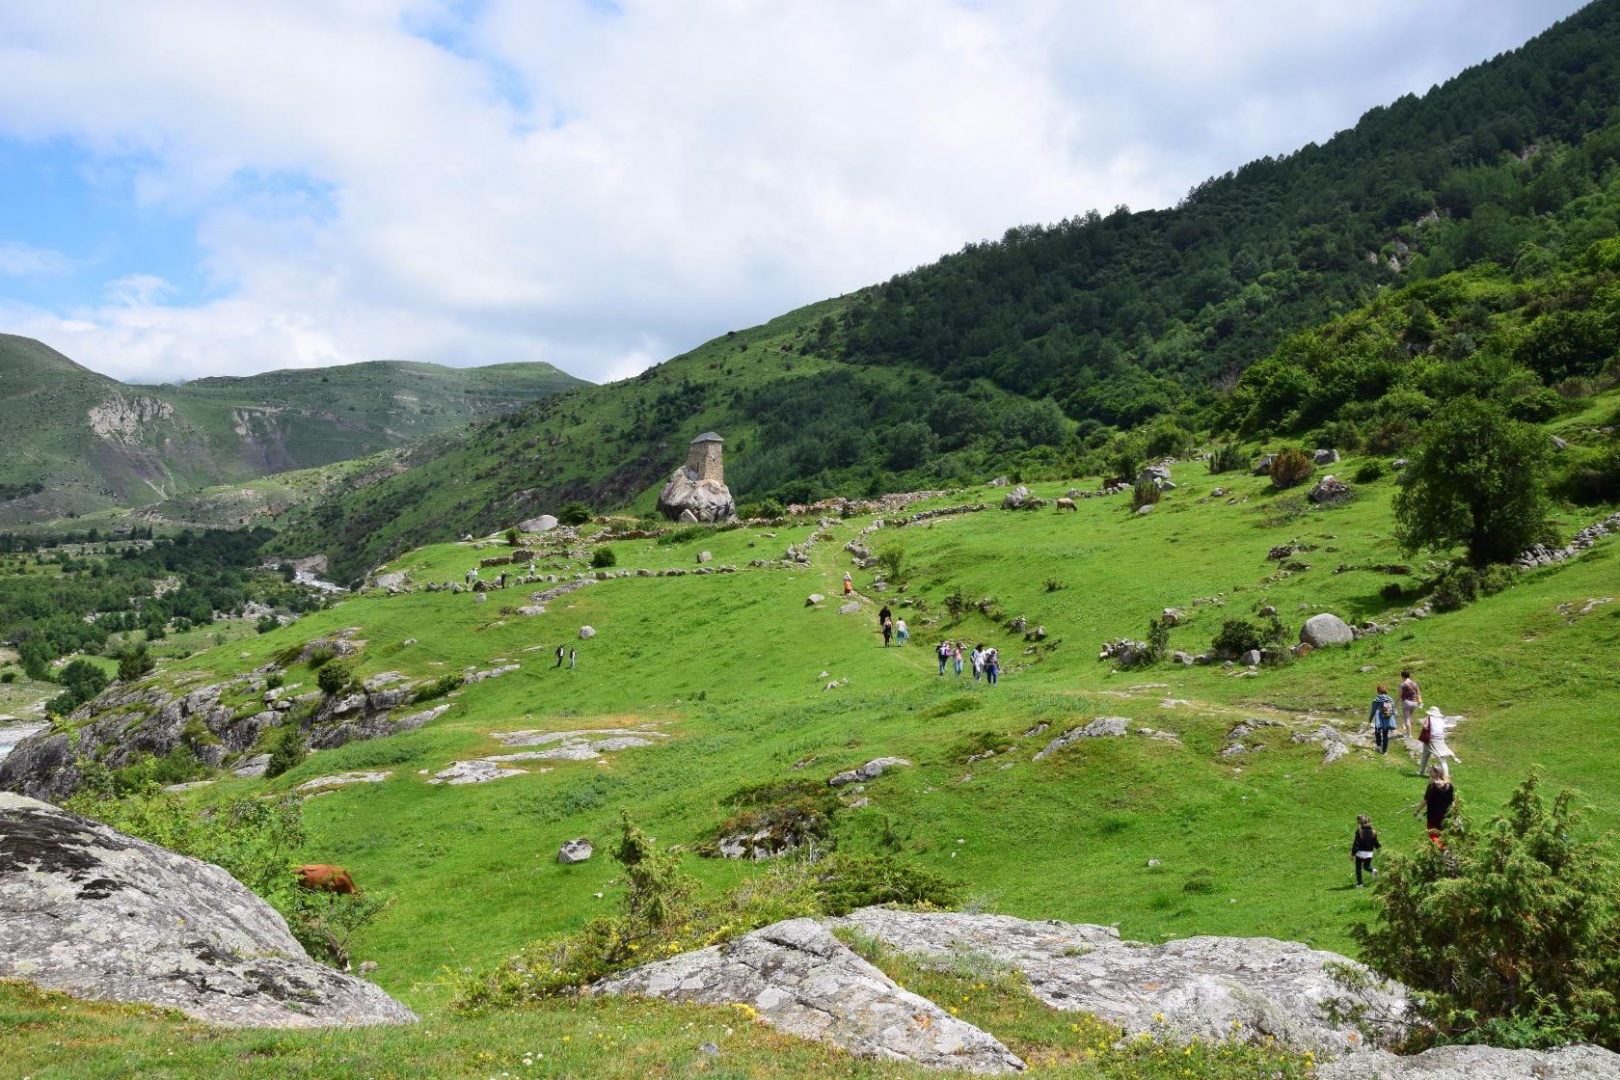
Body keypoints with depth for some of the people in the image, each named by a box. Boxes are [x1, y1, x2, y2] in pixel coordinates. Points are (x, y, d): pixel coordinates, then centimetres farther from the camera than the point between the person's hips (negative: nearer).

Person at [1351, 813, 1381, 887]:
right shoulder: (1373, 831, 1)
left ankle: (1359, 883, 8)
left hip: (1360, 852, -4)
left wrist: (1353, 853, -9)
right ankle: (1373, 870, -9)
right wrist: (1380, 847, 30)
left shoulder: (1359, 831, -14)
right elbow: (1376, 843, 8)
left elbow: (1356, 843, -14)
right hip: (1369, 853, 4)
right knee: (1366, 866, 22)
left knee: (1358, 868, 9)